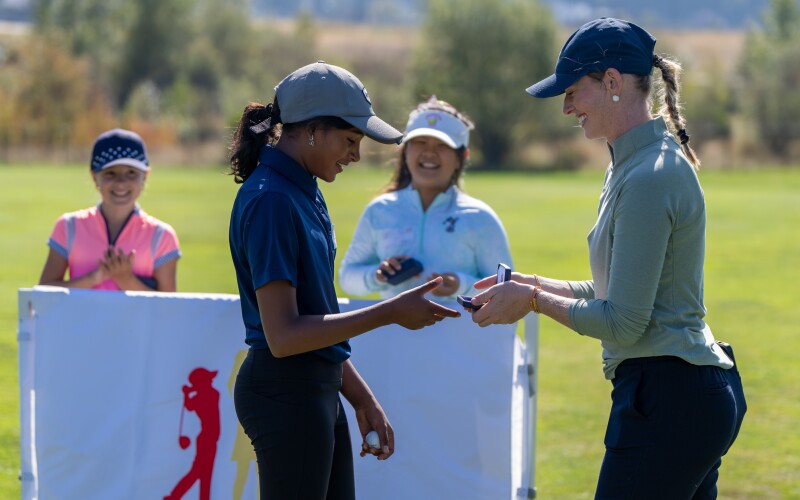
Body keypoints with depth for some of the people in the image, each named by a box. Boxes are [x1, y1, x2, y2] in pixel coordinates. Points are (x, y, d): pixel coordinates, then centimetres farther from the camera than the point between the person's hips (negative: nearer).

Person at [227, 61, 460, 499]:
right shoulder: (270, 200, -17)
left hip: (317, 391, 10)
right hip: (285, 393, -10)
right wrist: (389, 313, -20)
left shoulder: (303, 192, 13)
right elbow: (283, 335, -22)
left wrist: (360, 397, 20)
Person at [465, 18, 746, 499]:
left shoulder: (648, 179, -18)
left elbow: (622, 322, -18)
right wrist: (536, 285, 14)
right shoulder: (633, 164, 15)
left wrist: (533, 300, -6)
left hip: (665, 400, -11)